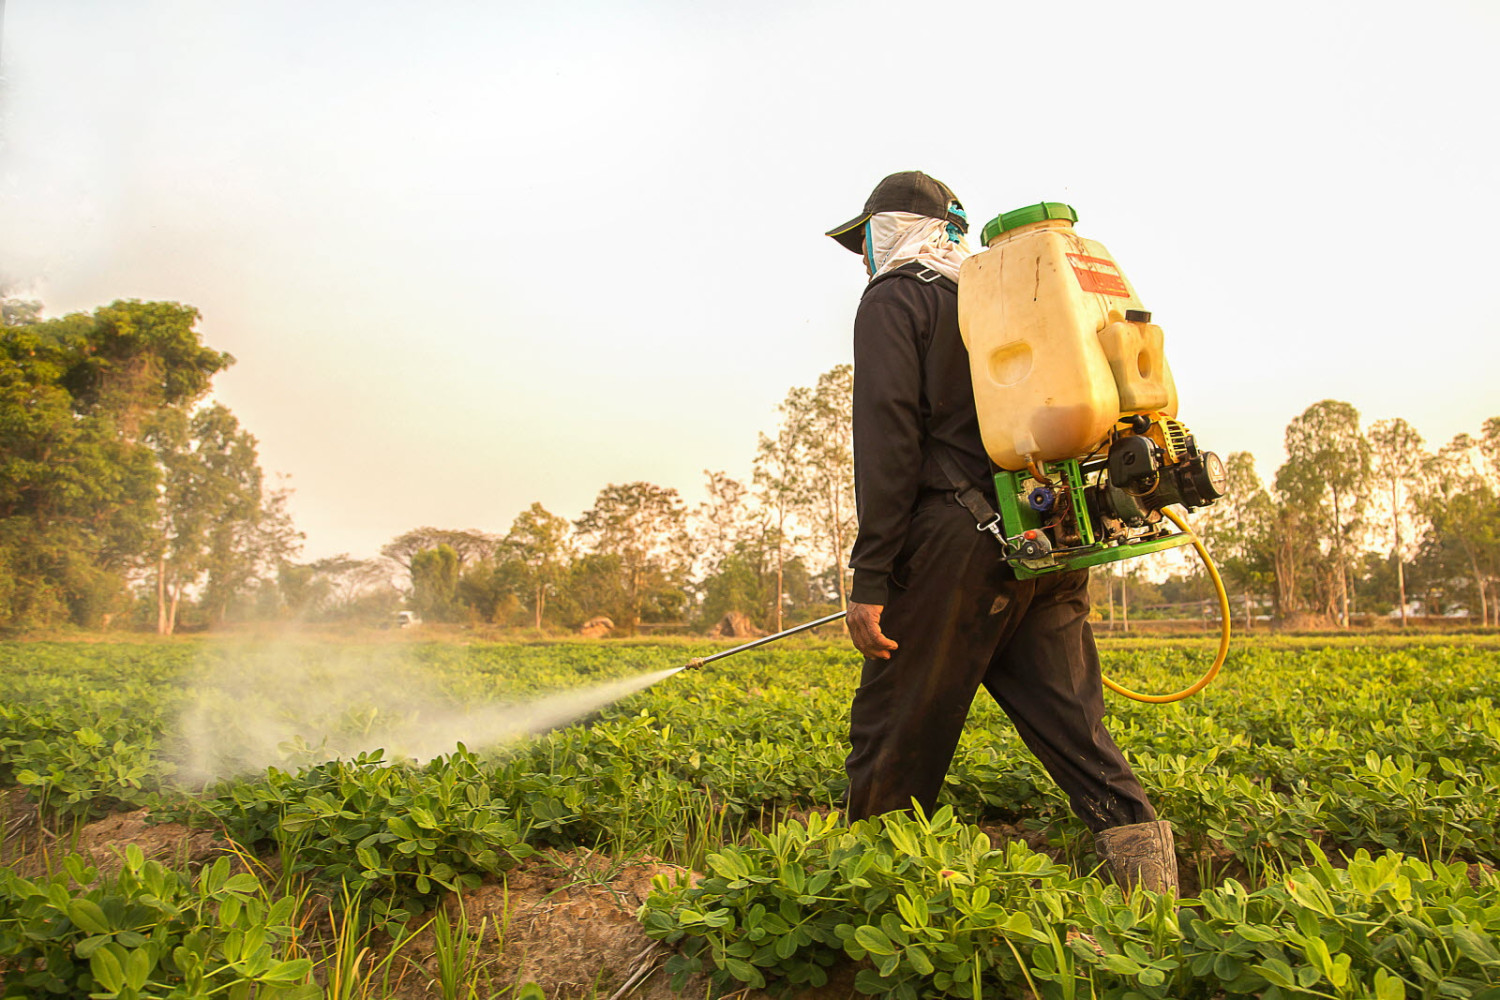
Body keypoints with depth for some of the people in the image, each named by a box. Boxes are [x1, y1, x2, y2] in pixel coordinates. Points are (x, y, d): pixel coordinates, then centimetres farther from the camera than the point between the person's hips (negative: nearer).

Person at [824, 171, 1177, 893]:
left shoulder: (892, 300, 3)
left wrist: (870, 579, -13)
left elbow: (888, 440, -10)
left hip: (960, 540, -7)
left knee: (897, 731, 2)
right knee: (1068, 720, 9)